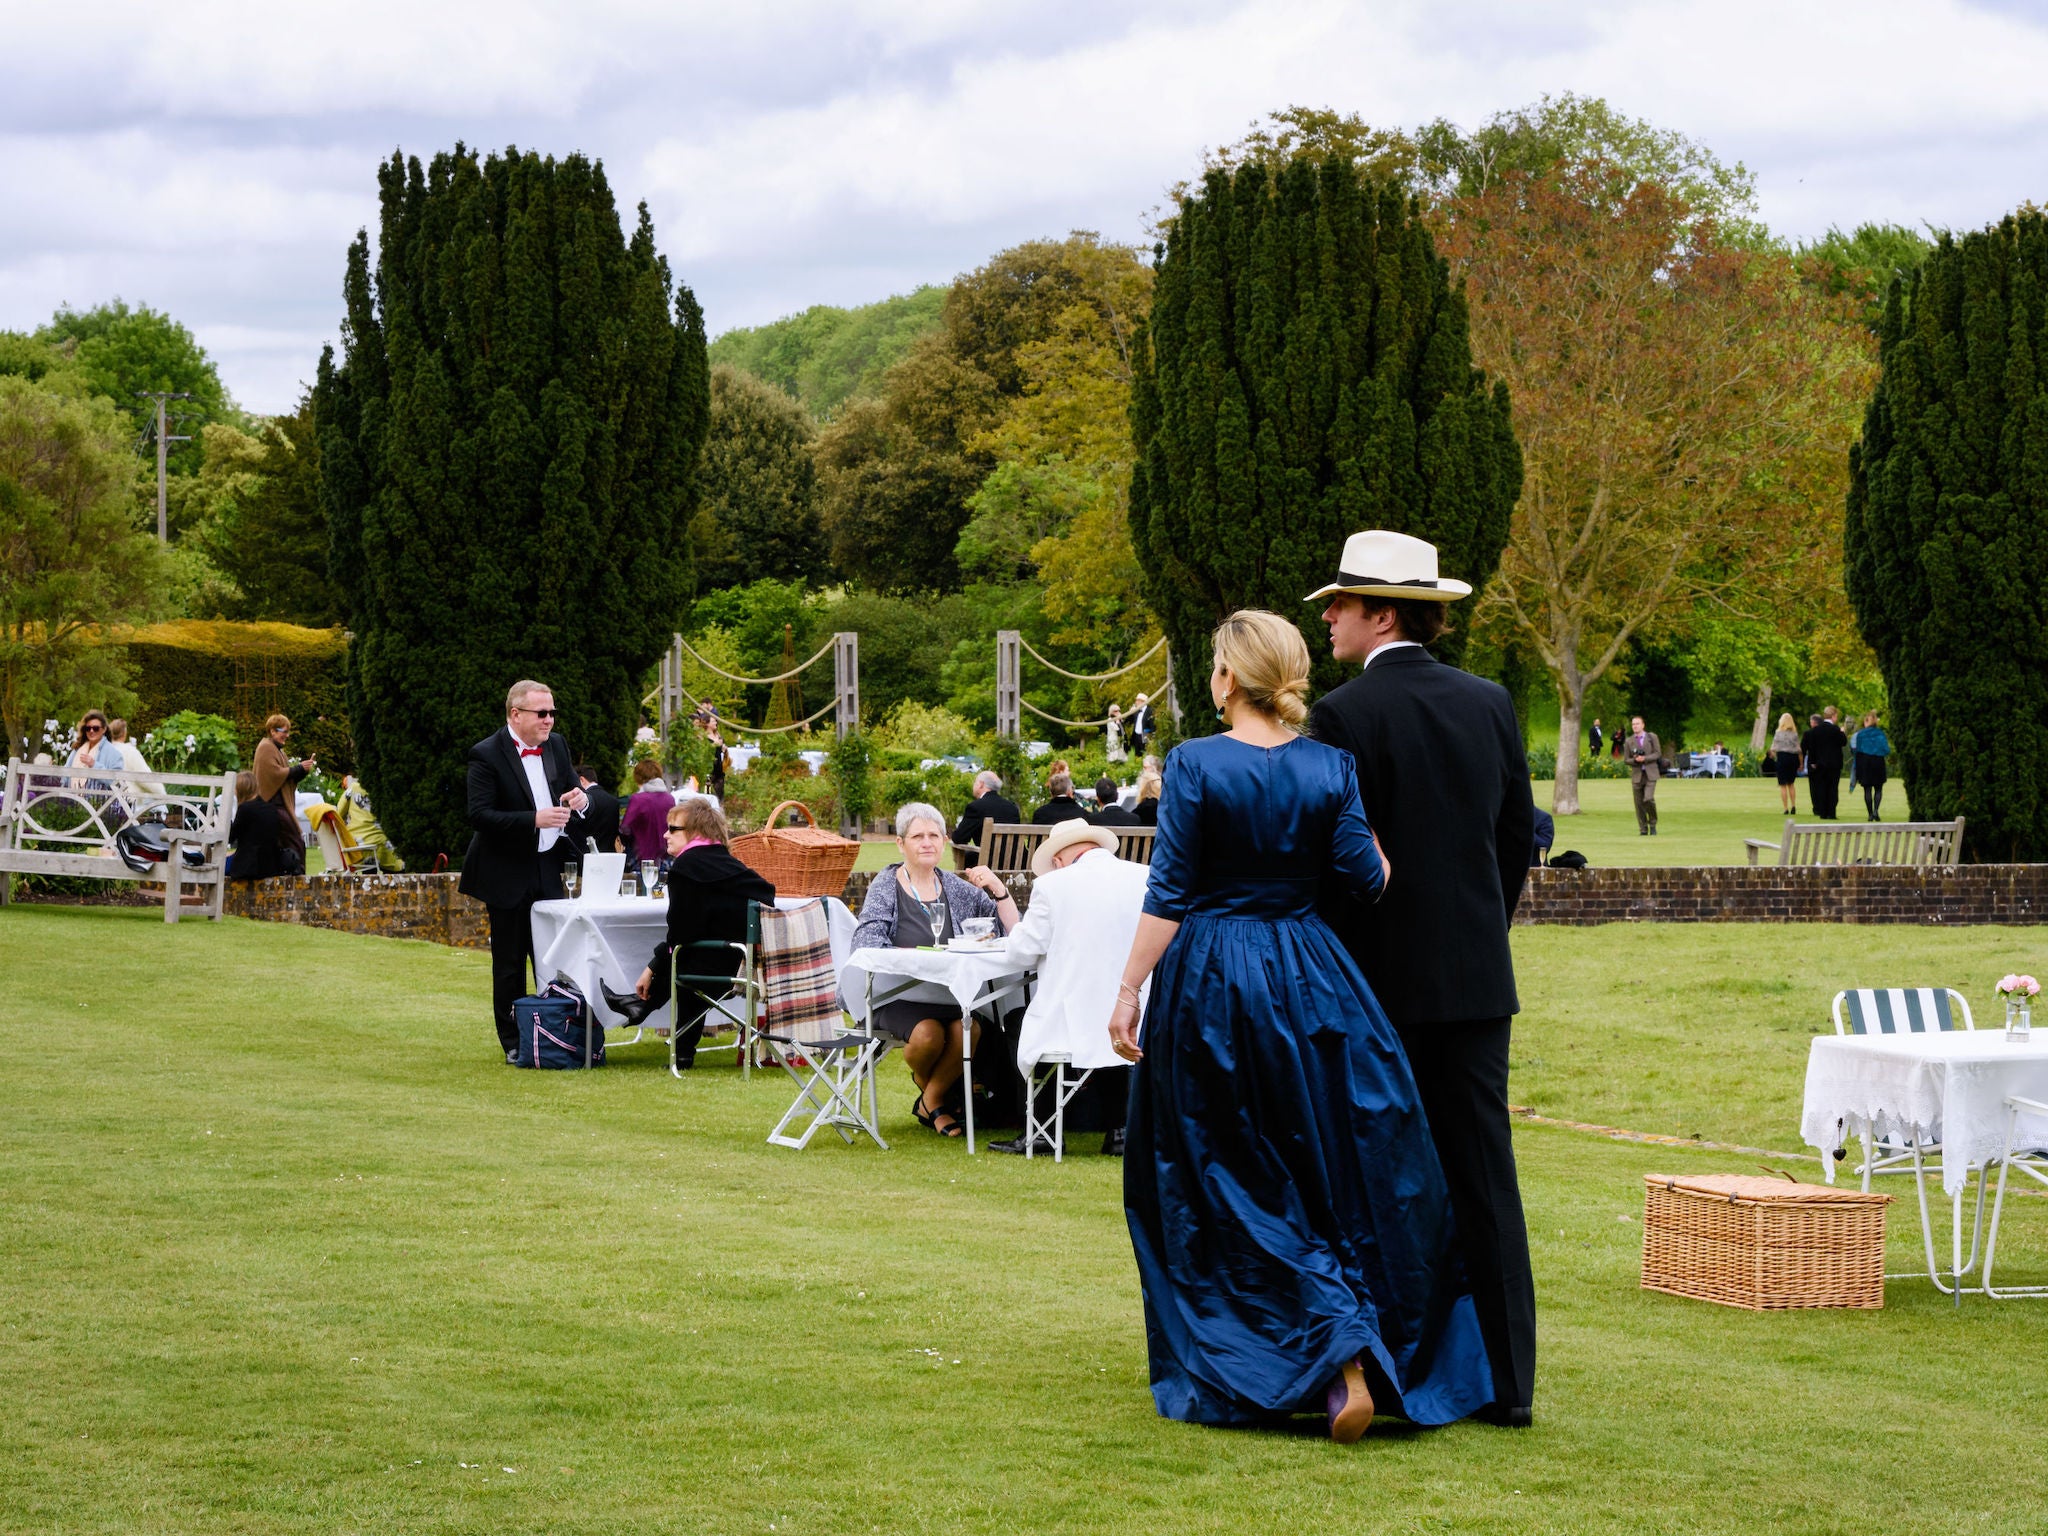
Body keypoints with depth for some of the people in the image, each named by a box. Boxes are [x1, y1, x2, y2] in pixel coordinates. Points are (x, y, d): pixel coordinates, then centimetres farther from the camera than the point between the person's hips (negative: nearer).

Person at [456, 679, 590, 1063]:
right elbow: (480, 815, -19)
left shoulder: (557, 746, 8)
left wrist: (580, 799, -7)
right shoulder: (486, 755, -12)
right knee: (509, 964, 5)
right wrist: (534, 820, -28)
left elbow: (572, 794, 19)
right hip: (508, 875, -5)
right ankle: (513, 1043, 13)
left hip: (550, 870, 5)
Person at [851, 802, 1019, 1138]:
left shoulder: (956, 887, 13)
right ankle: (925, 1083, 4)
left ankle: (931, 1100, -2)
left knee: (968, 1029, -31)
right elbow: (864, 943, -11)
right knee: (928, 1032, -34)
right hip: (897, 994, -3)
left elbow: (1012, 930, 11)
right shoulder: (886, 887, 3)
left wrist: (998, 888, -4)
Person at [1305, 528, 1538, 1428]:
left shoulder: (1344, 716, -11)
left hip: (1381, 980, -5)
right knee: (1484, 1177, 7)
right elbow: (1518, 837, 12)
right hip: (1476, 979, 5)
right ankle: (1506, 1381, 7)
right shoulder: (1489, 704, 7)